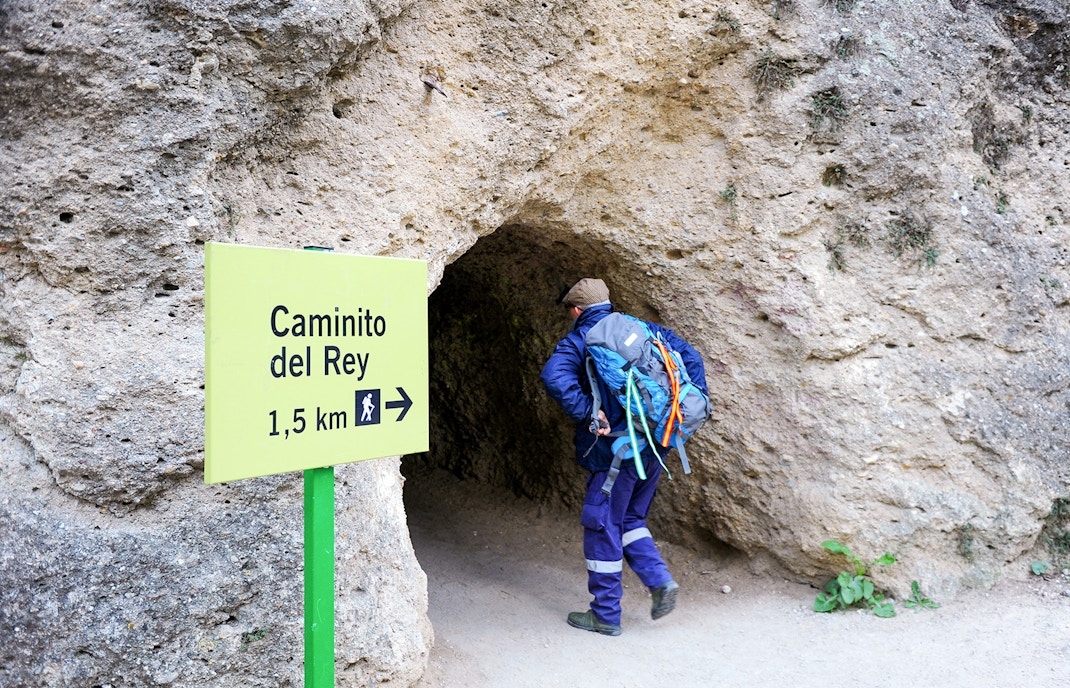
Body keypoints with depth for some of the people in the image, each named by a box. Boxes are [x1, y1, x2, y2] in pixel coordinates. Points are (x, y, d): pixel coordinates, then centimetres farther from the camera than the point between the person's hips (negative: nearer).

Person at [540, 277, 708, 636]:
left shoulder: (576, 341, -4)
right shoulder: (643, 330, 12)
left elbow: (554, 377, -24)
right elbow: (689, 354, 9)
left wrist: (587, 413, -21)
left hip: (615, 449, -6)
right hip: (654, 446, 6)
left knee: (602, 527, 6)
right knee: (630, 519, 23)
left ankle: (606, 614, 16)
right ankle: (660, 580, 9)